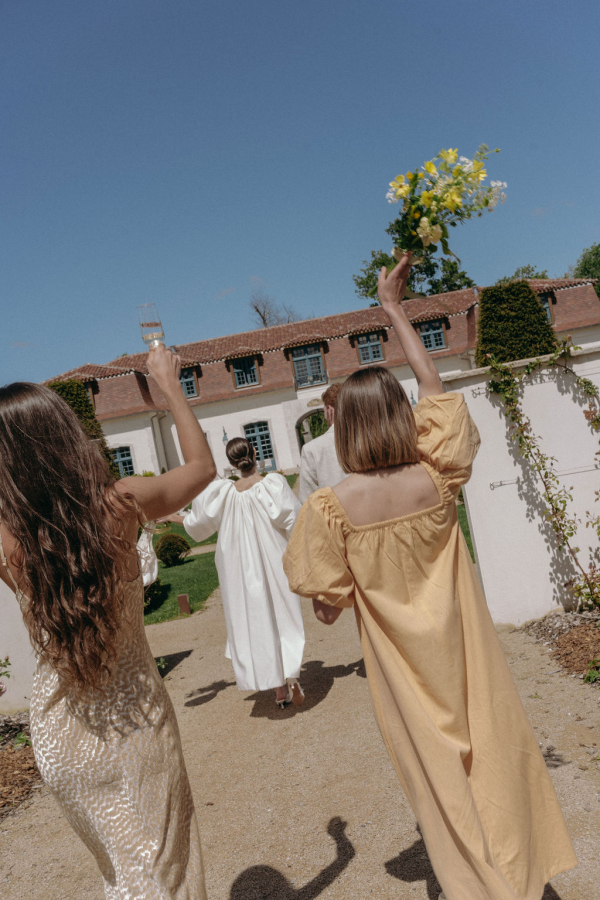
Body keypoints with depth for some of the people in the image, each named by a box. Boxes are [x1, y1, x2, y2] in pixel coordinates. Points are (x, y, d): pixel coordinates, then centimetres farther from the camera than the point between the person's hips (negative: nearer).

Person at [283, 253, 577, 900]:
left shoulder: (332, 507, -22)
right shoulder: (436, 478, -18)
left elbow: (328, 604, -15)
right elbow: (435, 389, -5)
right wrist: (394, 310, 2)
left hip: (401, 658, -1)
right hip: (460, 646, 1)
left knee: (438, 763, 20)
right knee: (493, 749, 22)